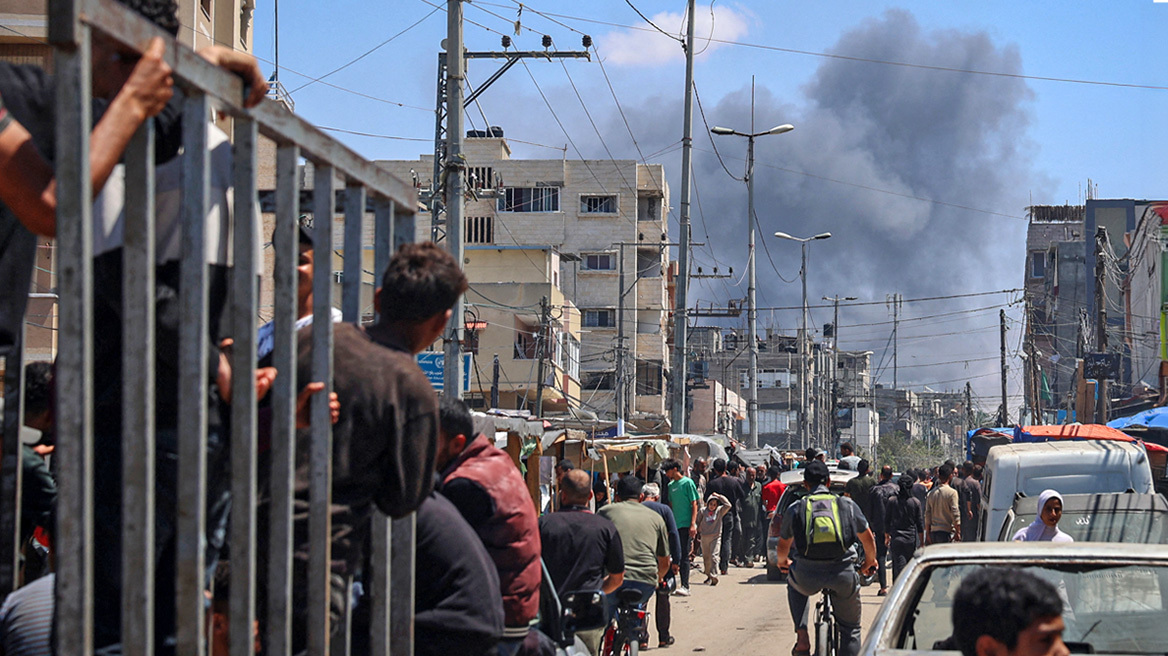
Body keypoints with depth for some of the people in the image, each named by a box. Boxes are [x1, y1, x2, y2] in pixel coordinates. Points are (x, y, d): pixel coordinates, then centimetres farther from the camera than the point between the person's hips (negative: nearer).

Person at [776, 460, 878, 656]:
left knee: (794, 583, 36)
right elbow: (868, 539, 20)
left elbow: (783, 545, 22)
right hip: (844, 577, 0)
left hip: (808, 577, 0)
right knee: (850, 629, 19)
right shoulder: (847, 505, 10)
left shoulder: (795, 509, 9)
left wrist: (782, 562, 45)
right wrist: (870, 562, 40)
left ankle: (802, 637, 20)